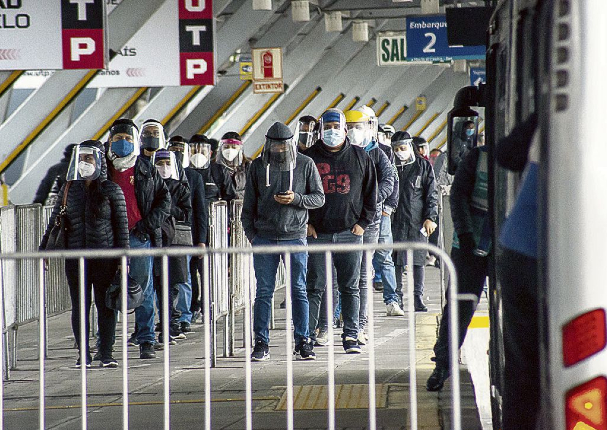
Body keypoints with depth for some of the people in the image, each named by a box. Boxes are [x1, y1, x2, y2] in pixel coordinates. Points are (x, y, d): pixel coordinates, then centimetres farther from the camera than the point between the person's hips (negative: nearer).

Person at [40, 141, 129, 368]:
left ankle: (106, 353, 7)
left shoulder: (111, 191, 0)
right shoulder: (68, 189, 8)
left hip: (105, 257, -3)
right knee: (79, 305, 4)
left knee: (106, 305, 1)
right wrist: (44, 249, 7)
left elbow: (122, 226, 0)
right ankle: (83, 354, 11)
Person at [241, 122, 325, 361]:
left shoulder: (305, 165, 3)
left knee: (299, 291, 1)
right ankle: (261, 344, 5)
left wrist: (296, 199, -14)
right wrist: (251, 233, 3)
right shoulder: (258, 166, 7)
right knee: (263, 292, 1)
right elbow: (249, 203, 11)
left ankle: (303, 342, 7)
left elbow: (319, 198, 4)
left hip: (295, 236, -1)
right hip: (264, 238, 1)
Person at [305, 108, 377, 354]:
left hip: (350, 232, 1)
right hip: (317, 233, -1)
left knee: (350, 287, 5)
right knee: (314, 287, -1)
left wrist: (363, 223, 3)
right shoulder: (309, 157, 3)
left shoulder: (360, 158, 7)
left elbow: (371, 193, 11)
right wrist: (305, 223, -2)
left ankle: (351, 337, 10)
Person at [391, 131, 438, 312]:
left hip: (417, 221, -1)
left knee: (419, 260, -1)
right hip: (395, 221, 1)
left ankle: (418, 298, 3)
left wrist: (430, 218, -3)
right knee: (396, 261, 0)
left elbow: (431, 194, 5)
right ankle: (397, 296, 6)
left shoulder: (423, 166, 5)